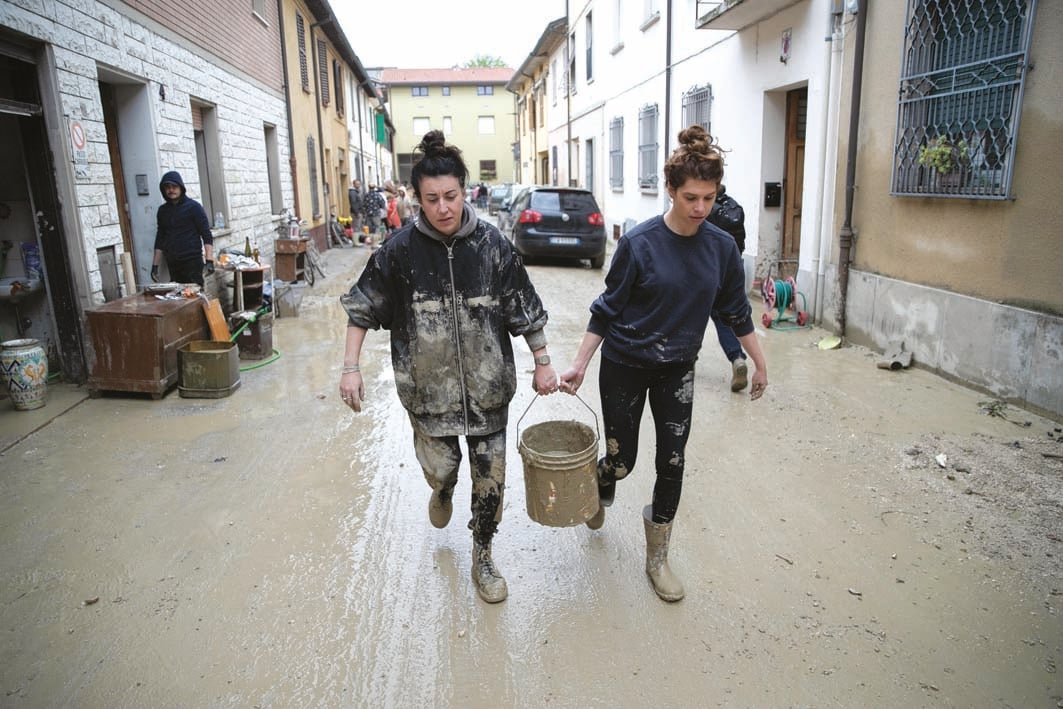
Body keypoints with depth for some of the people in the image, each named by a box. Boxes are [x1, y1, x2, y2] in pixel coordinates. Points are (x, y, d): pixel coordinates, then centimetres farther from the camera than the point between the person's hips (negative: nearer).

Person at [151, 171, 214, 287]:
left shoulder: (193, 207, -1)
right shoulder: (163, 210, 13)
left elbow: (207, 235, -5)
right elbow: (160, 239, 19)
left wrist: (209, 260, -16)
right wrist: (155, 265, 14)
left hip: (192, 262, -4)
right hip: (172, 264, 4)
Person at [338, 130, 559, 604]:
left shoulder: (490, 244, -7)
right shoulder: (401, 248, -9)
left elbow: (523, 308, 1)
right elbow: (362, 308, 1)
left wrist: (542, 363, 3)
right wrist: (350, 368, -3)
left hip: (487, 383, 1)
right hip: (429, 384, 0)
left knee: (490, 477, 7)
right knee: (440, 468, 9)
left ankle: (482, 558, 31)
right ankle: (443, 492, 49)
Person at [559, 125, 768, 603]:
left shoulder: (722, 248, -5)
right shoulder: (639, 243, -16)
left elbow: (736, 311, 7)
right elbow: (608, 309, -8)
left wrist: (760, 363, 13)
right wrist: (579, 365, -9)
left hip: (678, 370, 3)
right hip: (625, 366, -3)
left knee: (672, 463, 5)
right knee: (621, 460, 6)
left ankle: (657, 558, 25)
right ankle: (601, 493, 45)